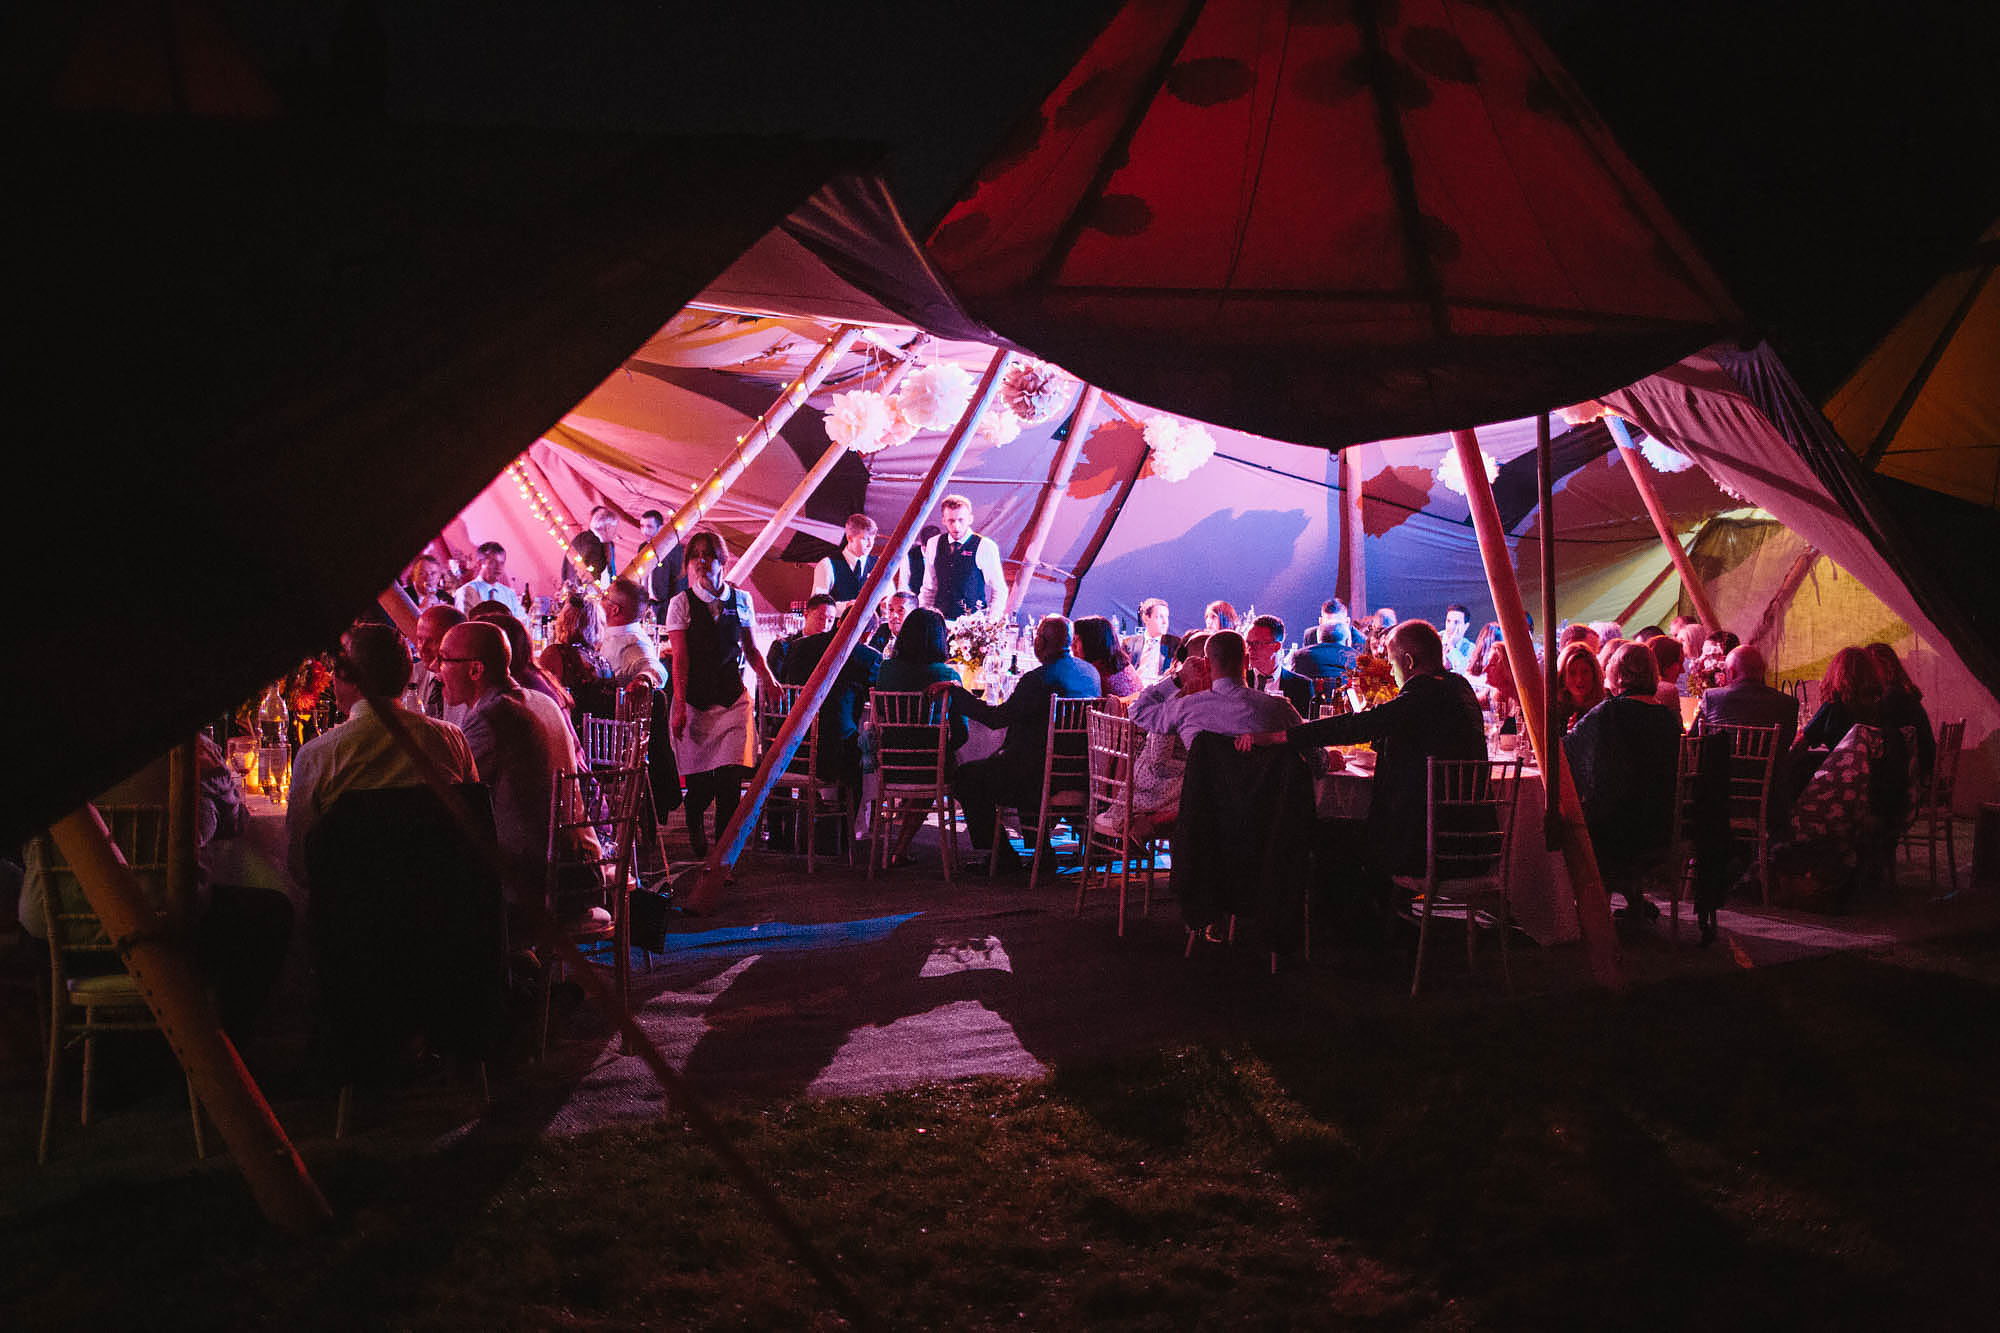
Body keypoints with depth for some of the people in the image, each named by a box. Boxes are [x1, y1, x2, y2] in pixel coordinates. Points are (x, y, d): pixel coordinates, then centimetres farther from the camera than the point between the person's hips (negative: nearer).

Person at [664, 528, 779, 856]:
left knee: (732, 776, -9)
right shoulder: (681, 603, 0)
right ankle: (694, 822, 34)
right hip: (695, 700, -1)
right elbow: (680, 658, -5)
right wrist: (679, 706, -10)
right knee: (699, 779, 1)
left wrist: (767, 677, -1)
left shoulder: (740, 600, 7)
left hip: (733, 698, 1)